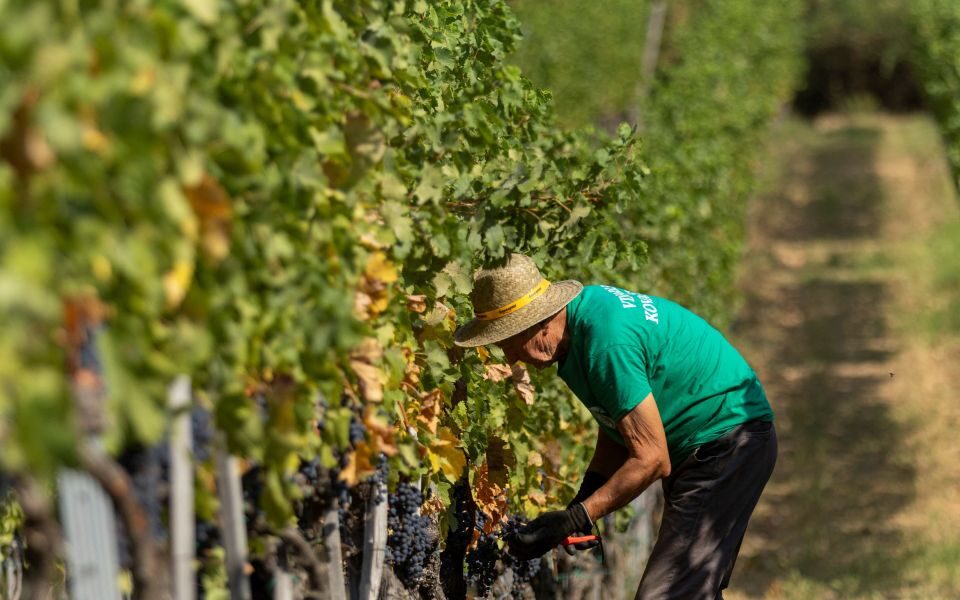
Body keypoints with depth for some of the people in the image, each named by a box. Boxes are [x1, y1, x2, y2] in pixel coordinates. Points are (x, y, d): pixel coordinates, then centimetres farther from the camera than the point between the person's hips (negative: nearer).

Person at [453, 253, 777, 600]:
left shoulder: (607, 341, -30)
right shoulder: (583, 307, 0)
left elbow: (651, 460, -26)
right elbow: (617, 428, 8)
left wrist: (575, 520, -23)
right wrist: (581, 505, -3)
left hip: (728, 443, -11)